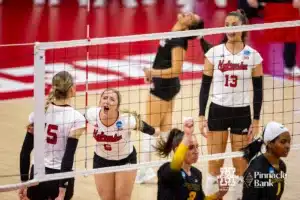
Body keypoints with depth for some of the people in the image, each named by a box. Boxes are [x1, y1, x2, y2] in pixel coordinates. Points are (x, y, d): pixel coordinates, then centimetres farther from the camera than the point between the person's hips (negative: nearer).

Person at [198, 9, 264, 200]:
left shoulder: (253, 56, -3)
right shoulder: (214, 53, -3)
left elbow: (258, 90, 2)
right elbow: (205, 86, 1)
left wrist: (256, 120, -1)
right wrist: (201, 116, -4)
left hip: (242, 113, 0)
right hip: (218, 112, 0)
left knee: (241, 165, 3)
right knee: (214, 164, 0)